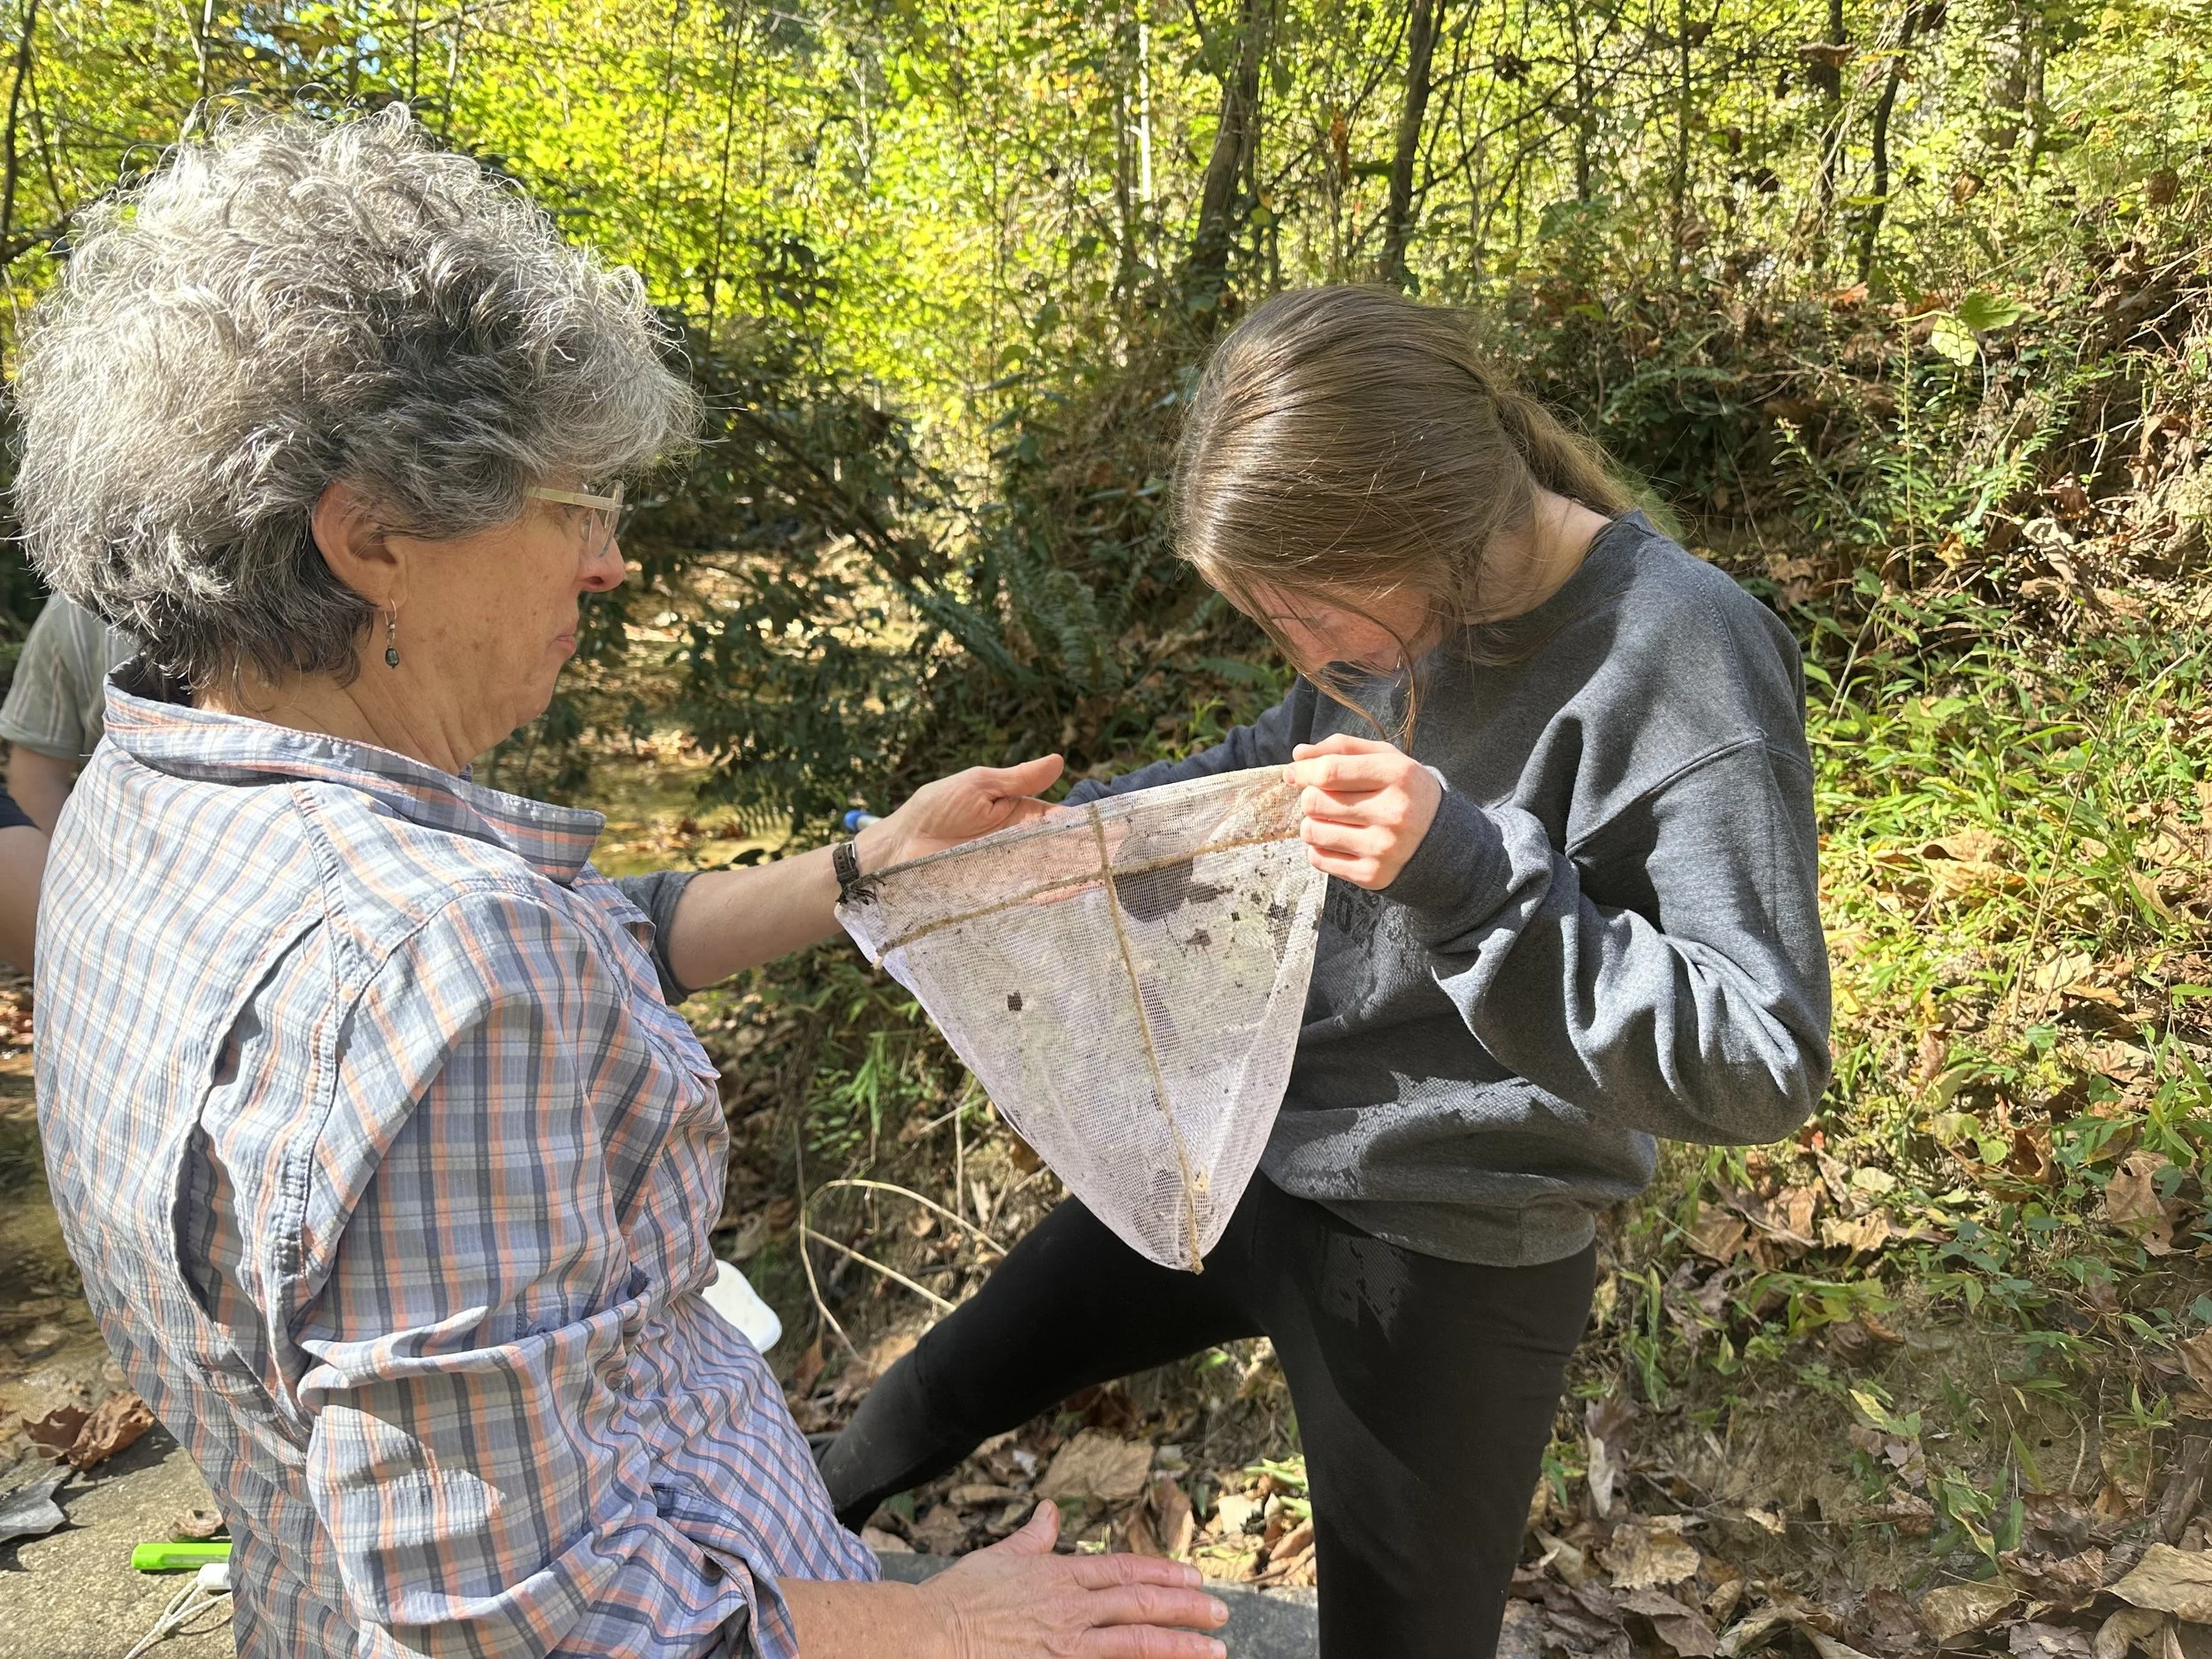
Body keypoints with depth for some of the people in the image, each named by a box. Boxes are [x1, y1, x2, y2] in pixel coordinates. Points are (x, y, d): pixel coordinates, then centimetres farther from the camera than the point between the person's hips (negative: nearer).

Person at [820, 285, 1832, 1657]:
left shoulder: (1679, 658, -26)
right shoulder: (1401, 586, -6)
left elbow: (1765, 1064, -26)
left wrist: (1471, 880, -38)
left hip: (1448, 1260, -6)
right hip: (1244, 1158, 7)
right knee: (946, 1388, 20)